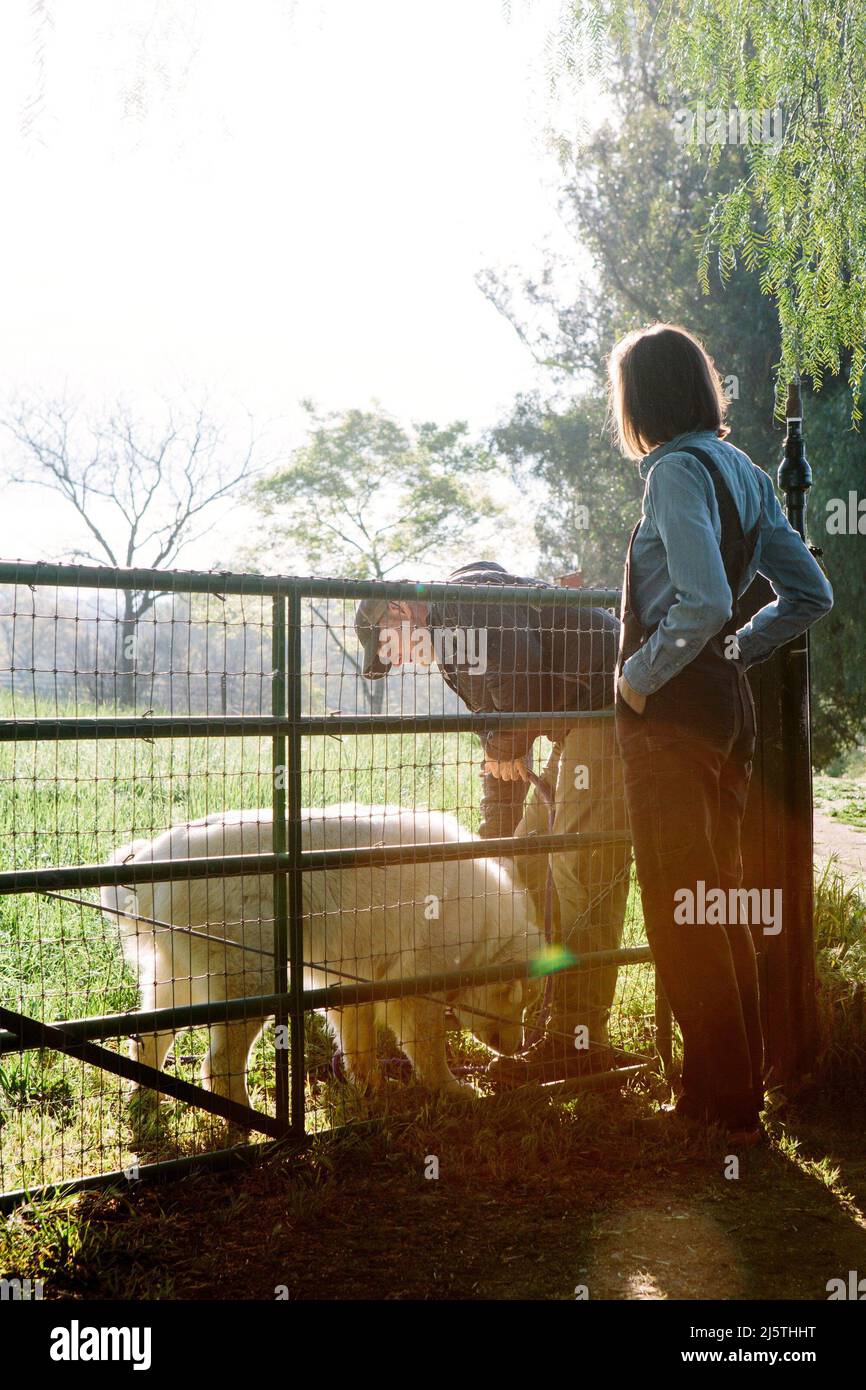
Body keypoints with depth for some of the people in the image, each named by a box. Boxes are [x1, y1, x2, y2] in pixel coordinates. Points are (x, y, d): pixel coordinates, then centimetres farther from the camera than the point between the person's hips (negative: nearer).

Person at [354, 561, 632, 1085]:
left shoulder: (470, 604, -11)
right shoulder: (451, 639, 21)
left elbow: (521, 685, -27)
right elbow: (500, 736, 25)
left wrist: (505, 745, -7)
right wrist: (493, 840, 25)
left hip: (608, 708, -11)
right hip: (579, 724, 11)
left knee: (580, 867, -13)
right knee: (531, 858, 13)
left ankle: (580, 1038, -9)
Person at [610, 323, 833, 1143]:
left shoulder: (678, 470, -13)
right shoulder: (743, 472, 13)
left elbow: (704, 600, -26)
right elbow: (810, 595, 15)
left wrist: (639, 673, -14)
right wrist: (735, 649, 13)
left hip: (670, 708, -9)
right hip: (727, 704, 9)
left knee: (679, 916, -1)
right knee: (720, 908, 15)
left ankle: (721, 1108, 6)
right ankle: (737, 1091, 26)